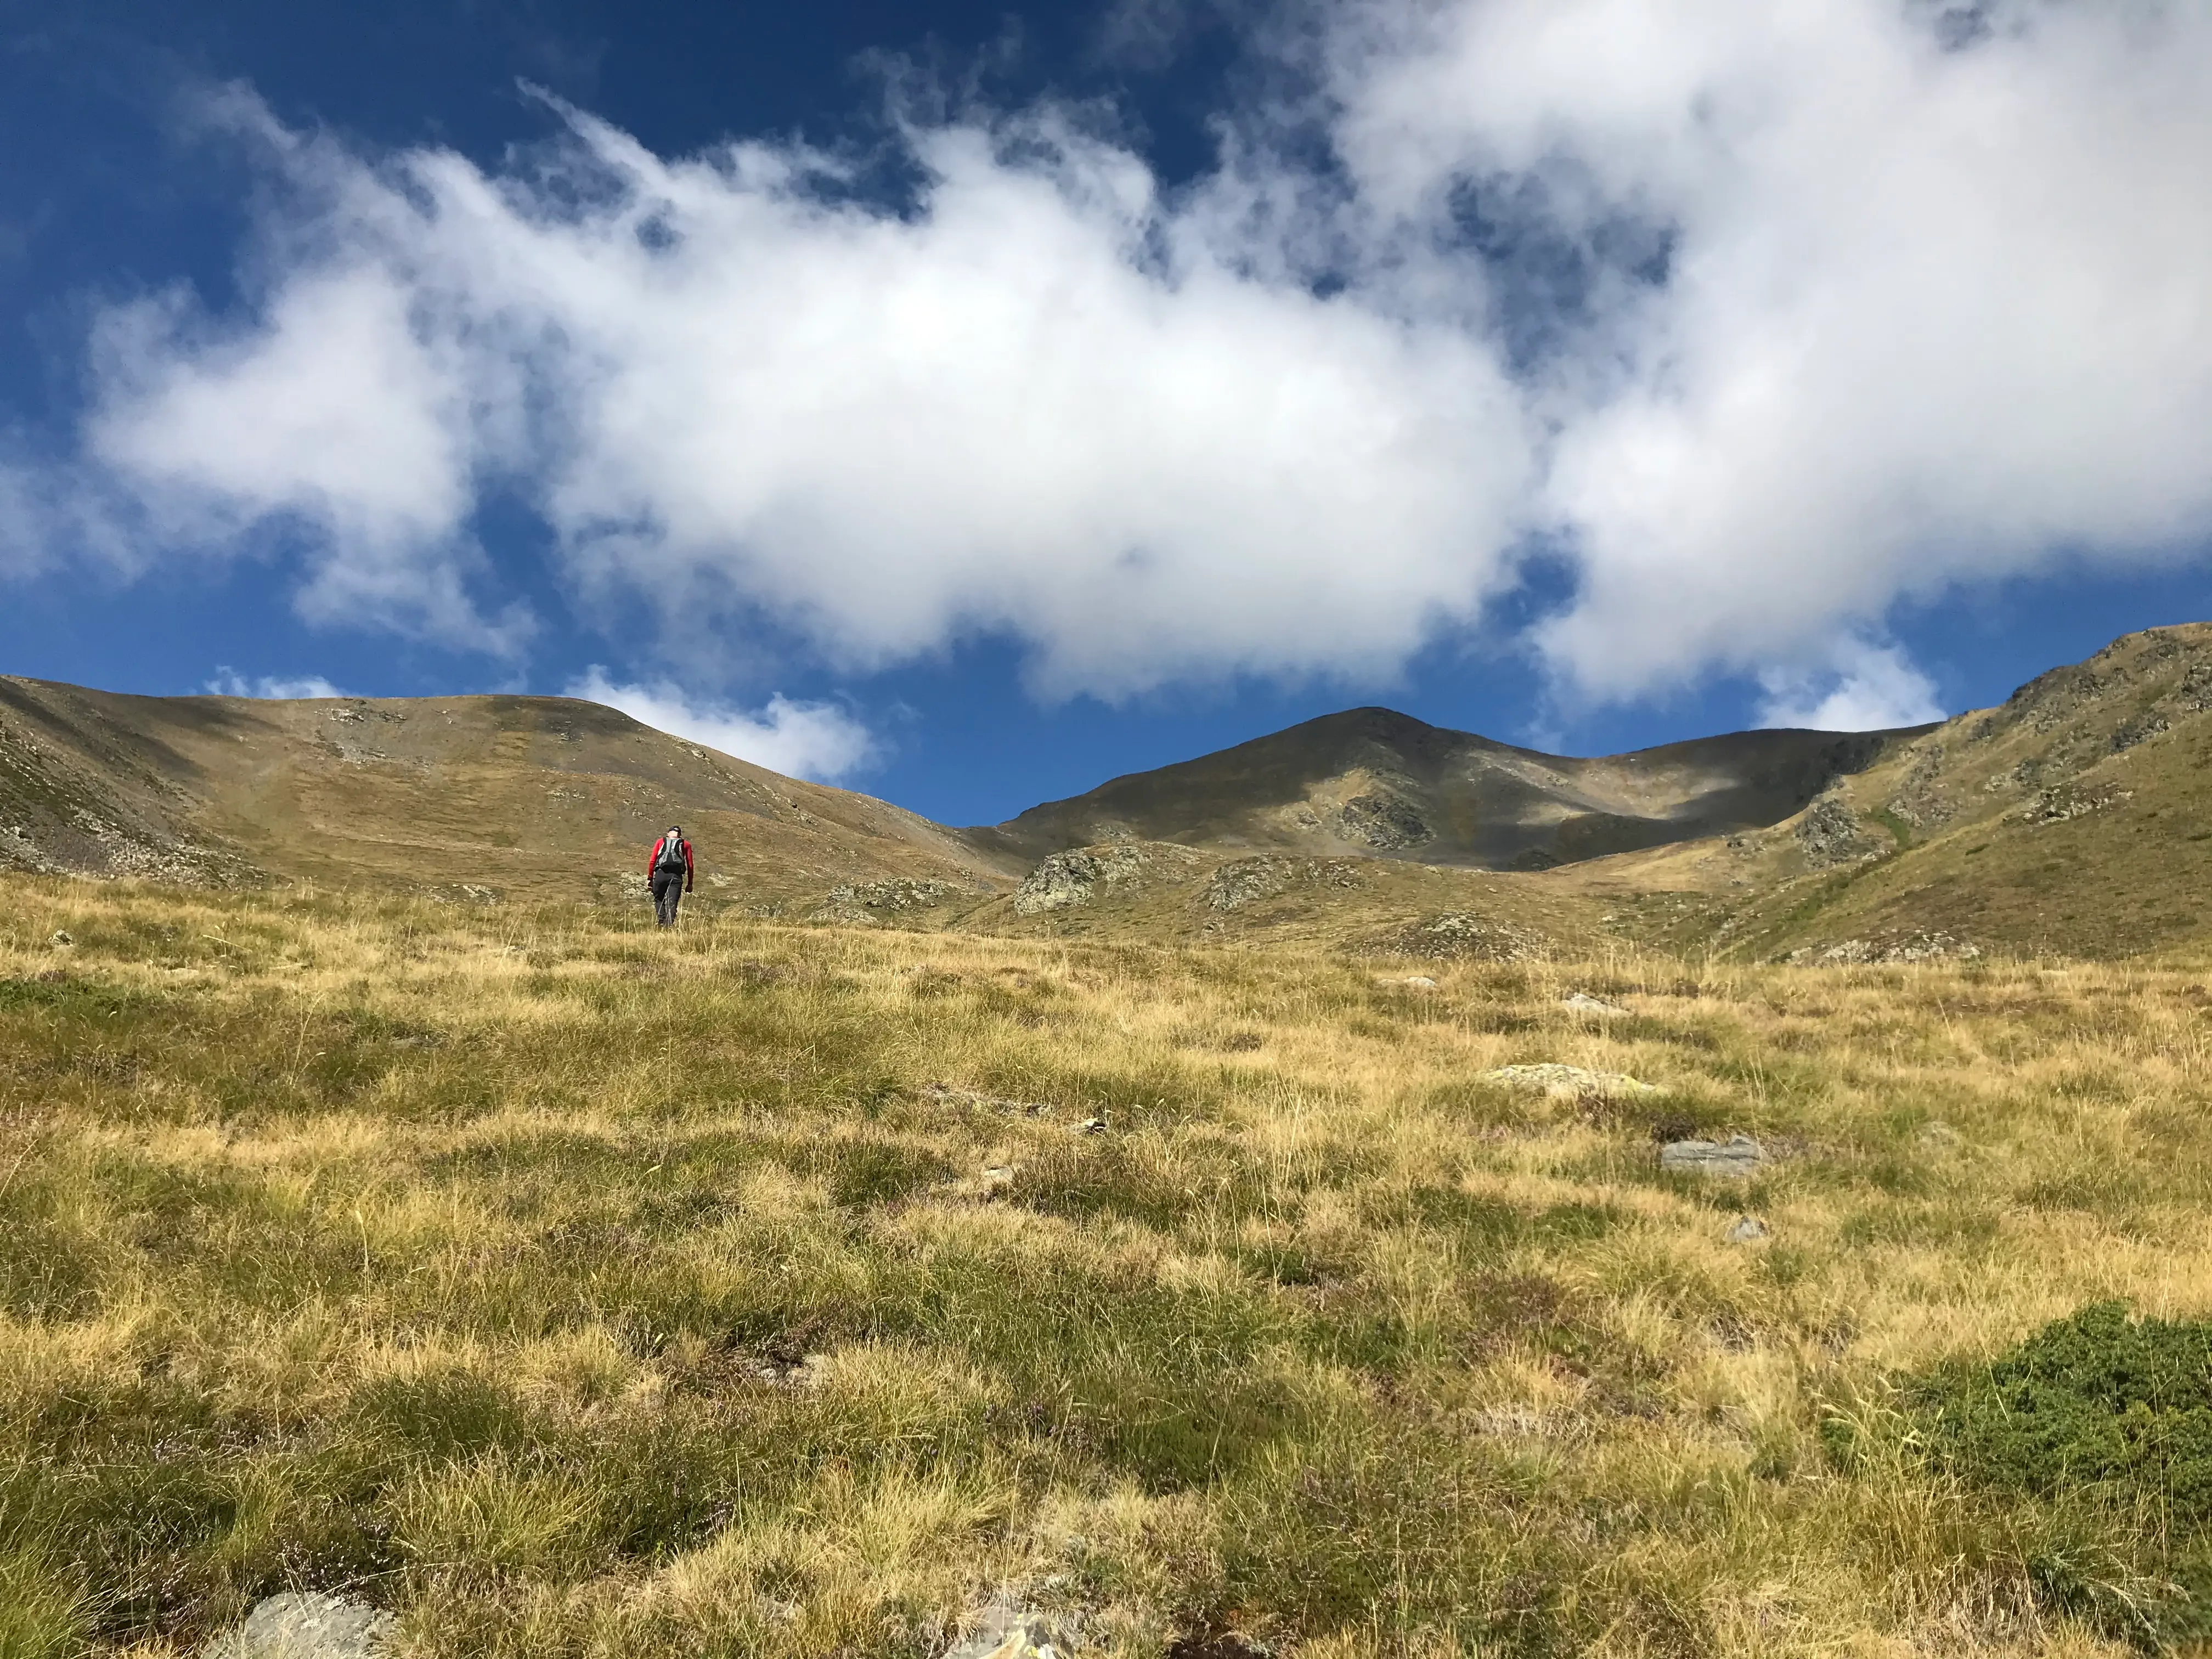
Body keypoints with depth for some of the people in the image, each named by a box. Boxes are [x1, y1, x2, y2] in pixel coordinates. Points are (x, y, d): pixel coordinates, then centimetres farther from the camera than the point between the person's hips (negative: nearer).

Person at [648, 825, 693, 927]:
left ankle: (661, 921, -3)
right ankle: (669, 924, -20)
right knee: (672, 903, -3)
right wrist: (690, 883, 14)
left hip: (660, 874, 1)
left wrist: (650, 878, 14)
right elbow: (690, 865, 12)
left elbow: (652, 861, 11)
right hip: (676, 875, 0)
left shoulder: (661, 842, 20)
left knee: (659, 900, 15)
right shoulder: (685, 845, 18)